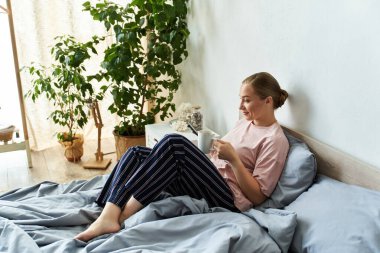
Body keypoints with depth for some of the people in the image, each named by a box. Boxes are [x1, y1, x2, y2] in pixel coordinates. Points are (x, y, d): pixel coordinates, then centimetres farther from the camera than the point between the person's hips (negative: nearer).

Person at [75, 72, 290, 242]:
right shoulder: (246, 122, 20)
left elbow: (257, 196, -10)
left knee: (175, 142, -29)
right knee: (136, 153, -7)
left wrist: (233, 158, -18)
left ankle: (119, 217, -28)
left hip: (227, 200, -8)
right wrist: (204, 151, 7)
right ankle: (108, 213, -27)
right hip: (205, 182, 9)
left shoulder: (275, 140, -5)